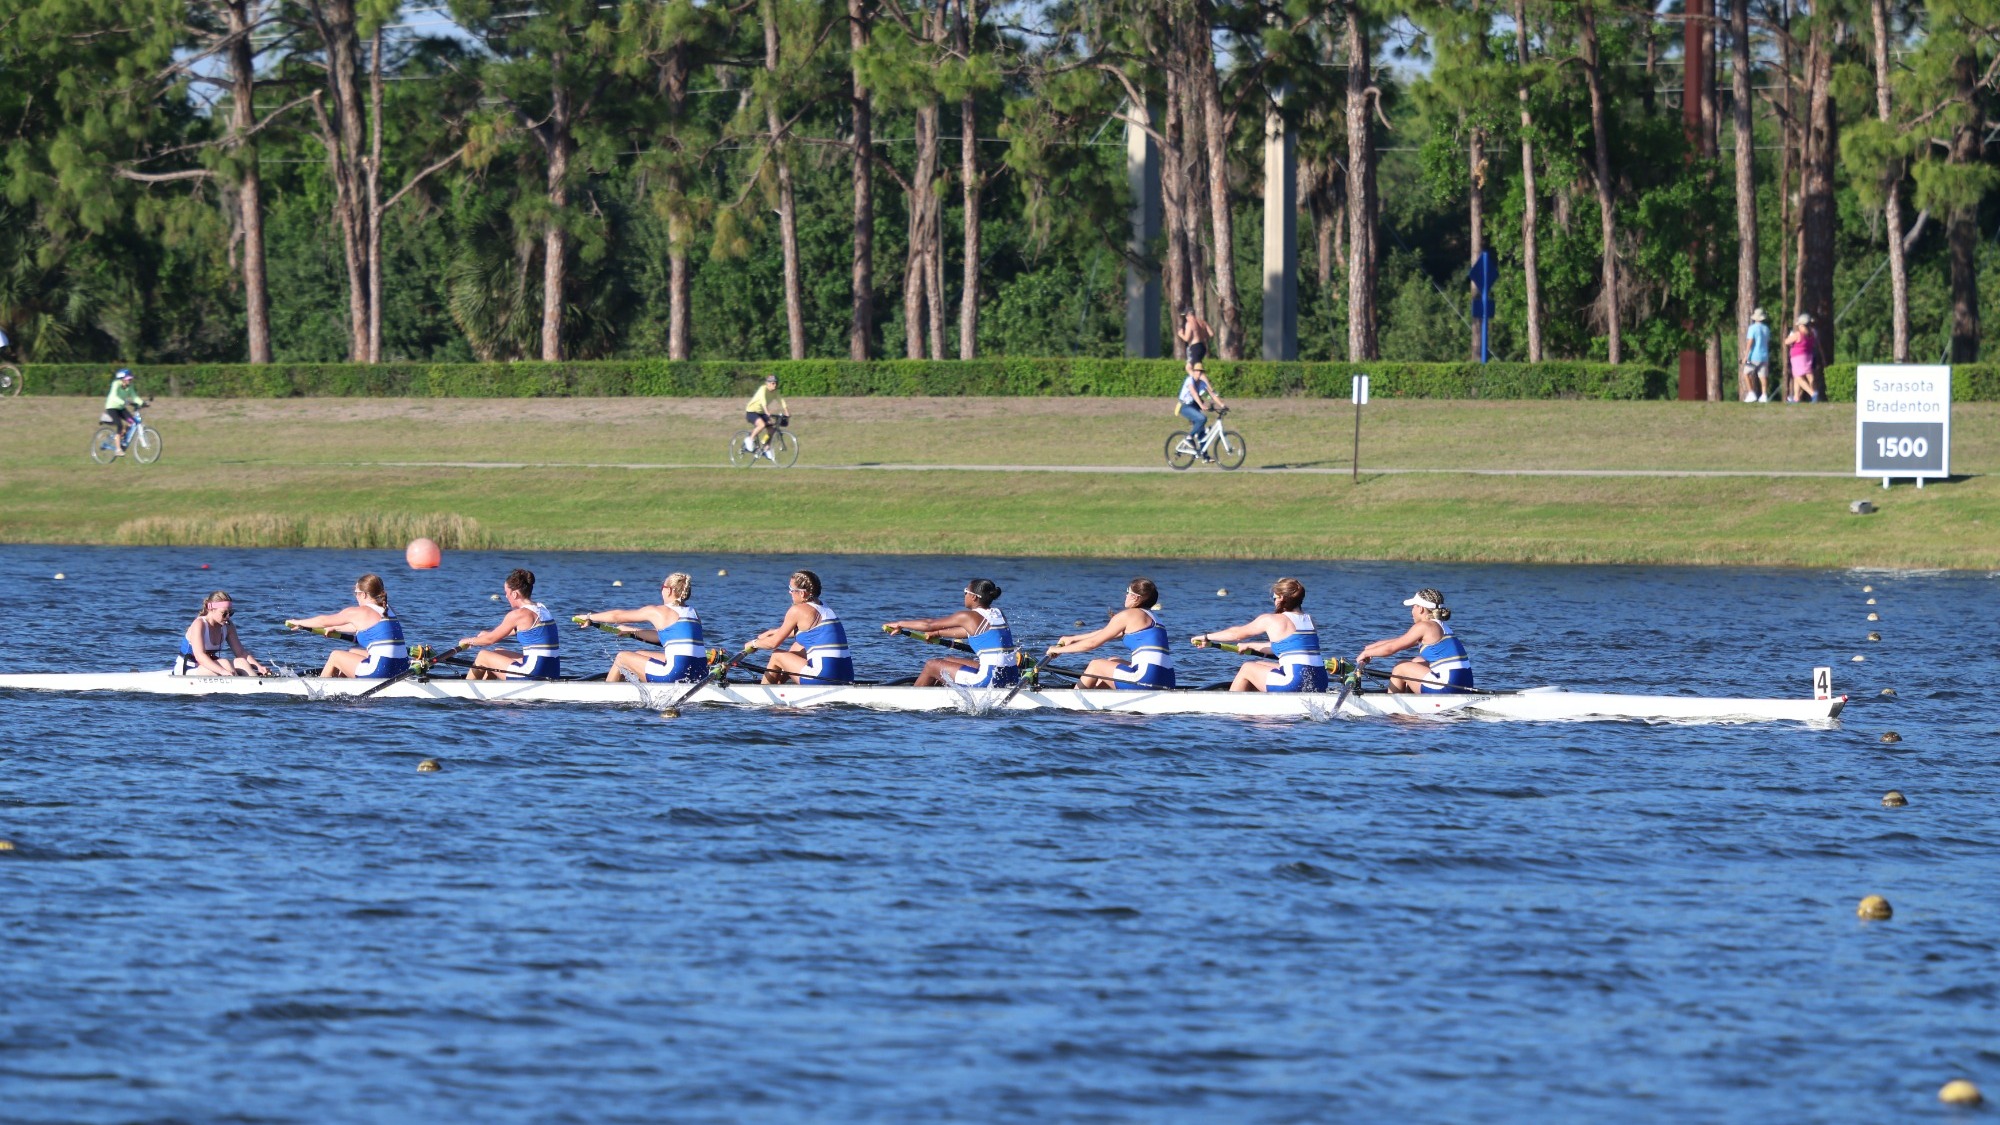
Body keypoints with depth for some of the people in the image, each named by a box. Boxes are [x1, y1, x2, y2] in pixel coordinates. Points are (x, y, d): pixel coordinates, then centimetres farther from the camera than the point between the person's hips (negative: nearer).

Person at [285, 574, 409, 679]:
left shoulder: (357, 612, -6)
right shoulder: (387, 611, 17)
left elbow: (324, 621, 8)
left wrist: (298, 622, 25)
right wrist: (334, 628, 50)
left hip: (380, 671, -8)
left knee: (335, 656, 15)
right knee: (351, 653, 31)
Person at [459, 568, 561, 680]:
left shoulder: (518, 615, -14)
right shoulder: (542, 609, 12)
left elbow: (491, 639, -2)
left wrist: (468, 641, 17)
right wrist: (488, 634, 41)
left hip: (534, 674, -9)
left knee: (483, 656, 10)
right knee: (497, 653, 30)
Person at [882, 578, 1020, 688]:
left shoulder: (968, 617, -9)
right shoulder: (999, 615, 12)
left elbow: (929, 624, 2)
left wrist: (900, 624, 16)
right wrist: (938, 633, 36)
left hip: (991, 679, -8)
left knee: (931, 666, 10)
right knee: (948, 660, 27)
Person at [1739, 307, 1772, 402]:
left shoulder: (1753, 328, -11)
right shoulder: (1766, 329, 7)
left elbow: (1750, 343, -15)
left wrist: (1746, 356, -13)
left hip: (1754, 356, -5)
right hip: (1764, 356, 5)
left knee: (1745, 374, 5)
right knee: (1763, 376, 5)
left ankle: (1751, 393, -6)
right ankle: (1764, 395, -1)